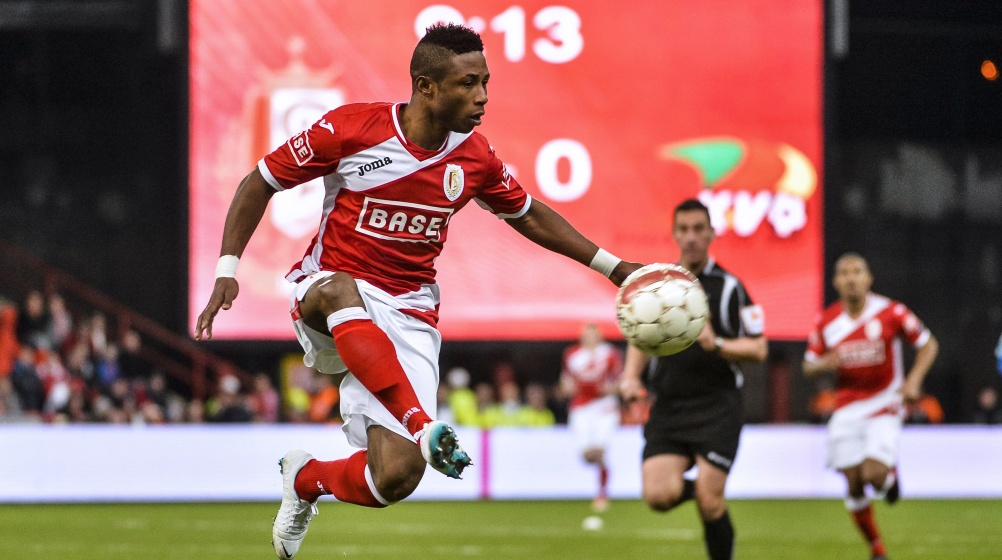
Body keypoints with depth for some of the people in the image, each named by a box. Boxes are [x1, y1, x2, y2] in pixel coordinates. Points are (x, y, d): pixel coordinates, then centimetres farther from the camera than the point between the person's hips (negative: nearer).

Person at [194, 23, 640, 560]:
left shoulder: (475, 157, 1)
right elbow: (260, 183, -1)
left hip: (407, 318, 3)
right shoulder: (350, 128, -11)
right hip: (323, 296, -3)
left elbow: (527, 216, 20)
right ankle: (426, 430, -50)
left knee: (395, 478, -15)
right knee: (340, 290, -43)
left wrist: (610, 265, 17)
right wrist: (227, 269, -10)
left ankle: (306, 480, 19)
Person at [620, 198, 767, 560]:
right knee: (658, 496, -12)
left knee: (709, 500, -12)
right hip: (667, 407, 4)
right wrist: (631, 376, 5)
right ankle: (695, 488, 22)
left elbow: (758, 349, -4)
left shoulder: (728, 287, -3)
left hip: (716, 406, -3)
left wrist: (716, 344, -21)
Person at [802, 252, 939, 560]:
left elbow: (928, 344, 1)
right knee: (854, 485, -1)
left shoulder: (891, 312, -9)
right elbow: (809, 366, 7)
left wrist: (913, 379, -14)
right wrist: (825, 363, -17)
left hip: (884, 408, -3)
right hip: (847, 411, 3)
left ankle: (891, 475, 20)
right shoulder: (826, 321, -2)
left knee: (873, 475, -20)